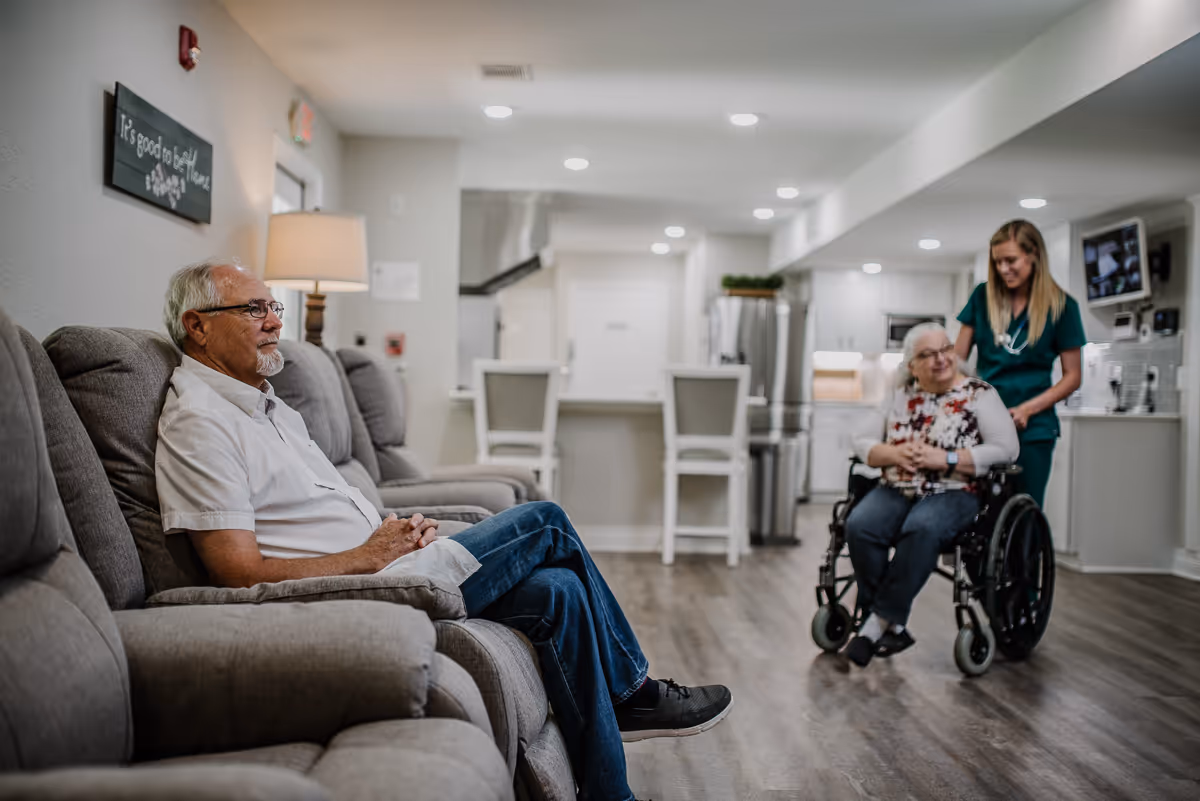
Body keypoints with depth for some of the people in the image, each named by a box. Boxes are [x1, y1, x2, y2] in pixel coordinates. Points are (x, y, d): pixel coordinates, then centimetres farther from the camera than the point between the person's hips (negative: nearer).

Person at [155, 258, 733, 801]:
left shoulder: (263, 403, 19)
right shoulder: (198, 423, -12)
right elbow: (241, 572, -20)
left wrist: (398, 530, 4)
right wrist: (369, 554, -14)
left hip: (374, 569, 10)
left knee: (556, 590, -4)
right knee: (545, 524, -10)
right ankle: (634, 693, 7)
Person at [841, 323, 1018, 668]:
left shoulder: (979, 394, 3)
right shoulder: (901, 396, 16)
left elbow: (1006, 449, -7)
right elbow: (863, 442, 16)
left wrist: (946, 459, -14)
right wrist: (893, 453, -6)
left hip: (954, 492, -4)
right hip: (896, 489, 4)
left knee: (923, 528, -37)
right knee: (859, 526, -27)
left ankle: (880, 621, -25)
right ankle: (893, 626, -18)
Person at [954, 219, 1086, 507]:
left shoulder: (1060, 306, 0)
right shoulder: (983, 297, 6)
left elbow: (1073, 376, 2)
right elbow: (957, 357, 8)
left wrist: (1027, 409, -11)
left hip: (1031, 429, -2)